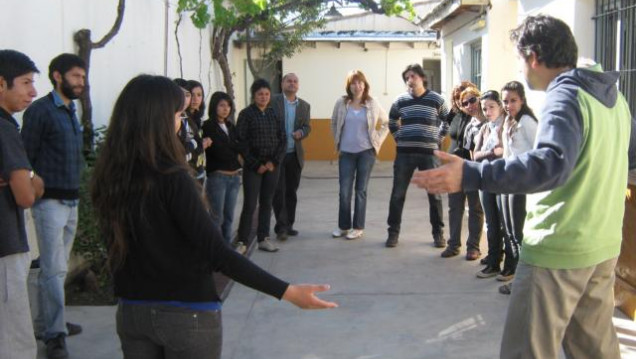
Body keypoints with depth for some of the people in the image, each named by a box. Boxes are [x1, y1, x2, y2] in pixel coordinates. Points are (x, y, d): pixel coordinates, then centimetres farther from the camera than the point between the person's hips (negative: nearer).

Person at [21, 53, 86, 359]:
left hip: (71, 201, 8)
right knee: (54, 270, -8)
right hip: (50, 201, -8)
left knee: (58, 268, 14)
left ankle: (49, 322, 25)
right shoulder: (41, 110, -9)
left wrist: (76, 189, 13)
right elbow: (25, 156, -11)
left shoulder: (71, 111, 15)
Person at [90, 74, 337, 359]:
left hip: (132, 311, 6)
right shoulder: (172, 179, -21)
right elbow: (216, 253, -25)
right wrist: (286, 291, -25)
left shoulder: (108, 178, -3)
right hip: (187, 314, -5)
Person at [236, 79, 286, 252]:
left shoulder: (274, 113, 7)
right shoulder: (246, 114, -4)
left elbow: (282, 139, 6)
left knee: (267, 203, 9)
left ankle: (263, 238, 17)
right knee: (250, 204, -5)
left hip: (272, 165, 4)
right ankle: (242, 241, 3)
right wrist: (256, 165, -10)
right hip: (253, 167, -4)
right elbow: (241, 142, -8)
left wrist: (274, 161, -5)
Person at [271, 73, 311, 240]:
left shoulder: (305, 106, 9)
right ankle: (281, 226, 0)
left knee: (291, 191, 10)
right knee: (279, 191, -3)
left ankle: (288, 225, 19)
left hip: (295, 155, 4)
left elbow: (307, 127, 9)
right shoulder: (272, 101, -4)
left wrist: (301, 132, -14)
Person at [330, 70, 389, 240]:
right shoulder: (341, 103, -1)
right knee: (344, 191, 2)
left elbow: (386, 124, 8)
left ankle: (358, 228, 12)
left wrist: (377, 142, 1)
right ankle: (343, 226, 15)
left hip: (366, 152, -1)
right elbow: (334, 124, 14)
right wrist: (338, 143, 9)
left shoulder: (373, 104, -2)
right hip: (346, 152, 1)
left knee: (361, 190, 4)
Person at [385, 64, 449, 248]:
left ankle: (438, 232, 17)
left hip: (428, 153, -1)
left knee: (434, 194, 5)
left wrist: (437, 139, 3)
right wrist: (398, 137, 9)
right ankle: (393, 231, 14)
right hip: (404, 153, 2)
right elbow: (392, 121, 21)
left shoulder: (436, 99, -1)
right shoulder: (400, 100, 4)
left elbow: (448, 122, 11)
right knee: (398, 194, 3)